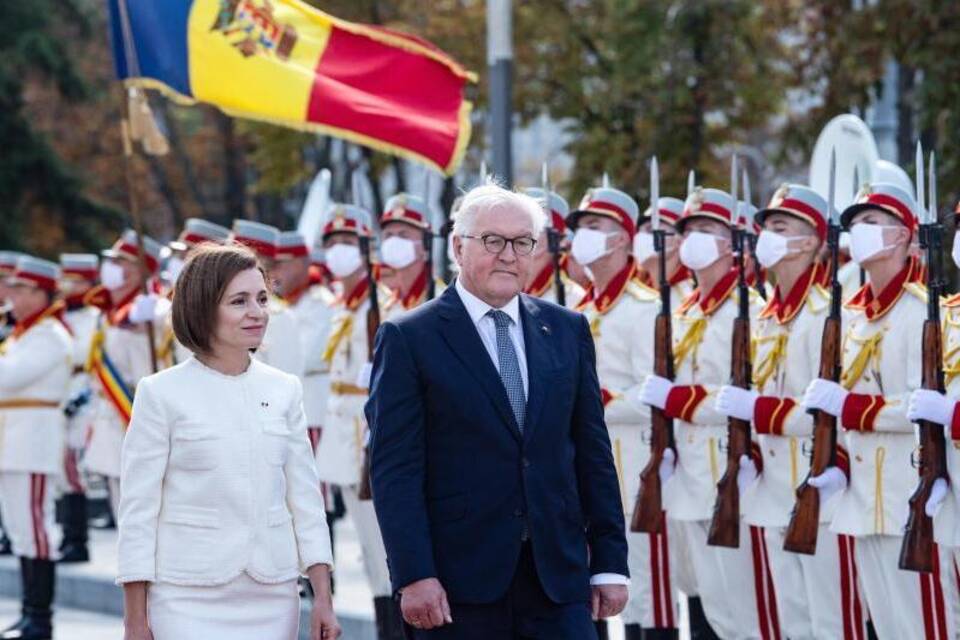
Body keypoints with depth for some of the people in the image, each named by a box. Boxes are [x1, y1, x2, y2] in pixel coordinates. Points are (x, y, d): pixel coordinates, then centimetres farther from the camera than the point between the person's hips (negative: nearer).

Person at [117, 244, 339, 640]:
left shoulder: (284, 391, 9)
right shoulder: (162, 394, -3)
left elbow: (305, 499, 11)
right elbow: (138, 510, -2)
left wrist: (323, 598, 5)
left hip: (272, 599, 4)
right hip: (188, 602, -4)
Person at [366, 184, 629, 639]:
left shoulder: (567, 331, 12)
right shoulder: (409, 339, -1)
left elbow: (593, 452, 12)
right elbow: (394, 467, -6)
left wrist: (610, 562, 7)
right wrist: (413, 575, -14)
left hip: (558, 576, 3)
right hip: (458, 581, -3)